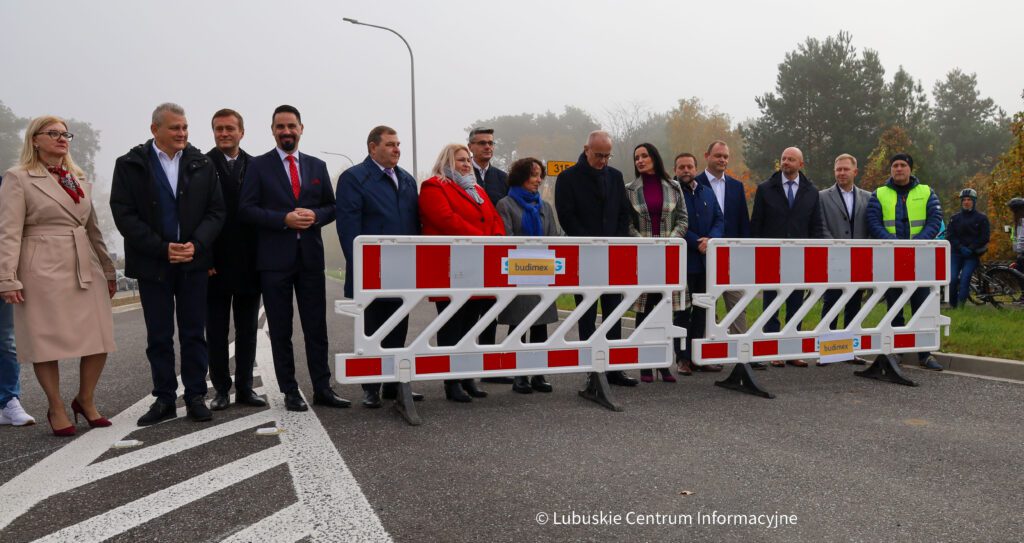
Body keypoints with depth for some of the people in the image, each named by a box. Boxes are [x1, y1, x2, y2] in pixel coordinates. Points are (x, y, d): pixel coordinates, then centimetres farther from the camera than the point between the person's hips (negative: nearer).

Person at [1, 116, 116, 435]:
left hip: (86, 270, 5)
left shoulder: (80, 180, 17)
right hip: (43, 271, -5)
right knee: (47, 342, 1)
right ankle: (56, 409, 16)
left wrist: (108, 270, 16)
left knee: (99, 339, 3)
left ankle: (85, 401, 22)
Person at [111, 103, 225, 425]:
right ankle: (164, 399, 17)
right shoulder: (130, 165, 0)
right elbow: (124, 215, -6)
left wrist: (196, 244, -13)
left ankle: (196, 397, 14)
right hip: (152, 263, -1)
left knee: (194, 334, 5)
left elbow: (216, 211, 3)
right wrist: (162, 248, -14)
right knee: (159, 336, 7)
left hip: (194, 262, 1)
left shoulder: (202, 165, 5)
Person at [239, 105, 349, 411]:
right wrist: (284, 219, -16)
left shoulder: (317, 166, 12)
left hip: (311, 256, 3)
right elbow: (246, 209, -4)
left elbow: (331, 207, 13)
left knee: (316, 327, 5)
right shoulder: (258, 166, 2)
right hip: (275, 259, -2)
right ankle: (290, 392, 13)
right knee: (281, 329, 5)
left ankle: (322, 389, 12)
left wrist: (315, 216, -9)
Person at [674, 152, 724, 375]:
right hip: (683, 261, -6)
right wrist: (697, 242, -17)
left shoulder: (707, 192, 15)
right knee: (684, 310, 1)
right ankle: (683, 358, 7)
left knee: (702, 309, 9)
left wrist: (710, 239, -9)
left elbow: (720, 219, 10)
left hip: (706, 260, 6)